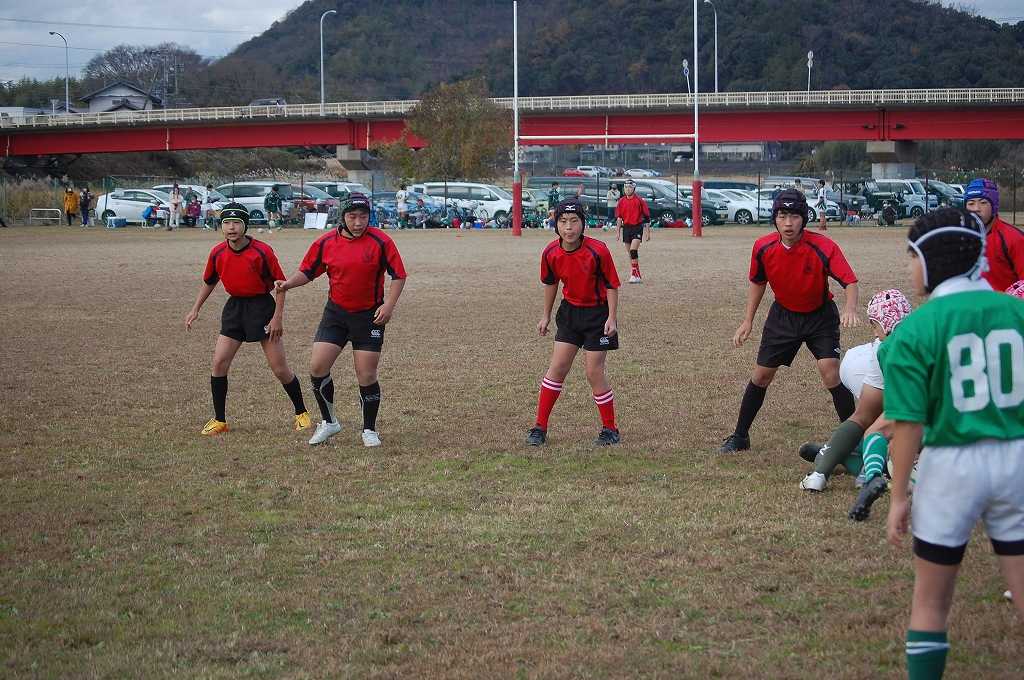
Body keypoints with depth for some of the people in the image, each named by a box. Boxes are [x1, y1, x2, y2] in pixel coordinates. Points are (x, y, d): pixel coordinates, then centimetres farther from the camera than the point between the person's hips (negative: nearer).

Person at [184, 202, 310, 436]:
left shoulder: (262, 251, -16)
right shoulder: (217, 253, -3)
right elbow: (209, 282, 16)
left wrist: (278, 317, -13)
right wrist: (195, 309, 13)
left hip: (262, 306, -4)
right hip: (234, 306, 4)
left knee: (280, 368, -3)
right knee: (219, 362, -5)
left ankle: (301, 413, 17)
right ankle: (219, 421, 6)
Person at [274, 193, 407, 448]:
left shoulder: (380, 242, -10)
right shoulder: (325, 243, -2)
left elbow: (398, 275, -3)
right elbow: (307, 272, 8)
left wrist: (389, 305, -14)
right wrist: (288, 283, -11)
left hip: (369, 315, -3)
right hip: (335, 313, 3)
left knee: (367, 376, -2)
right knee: (317, 367, -6)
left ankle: (369, 429, 17)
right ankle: (329, 422, 13)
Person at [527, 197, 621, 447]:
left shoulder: (598, 251, -23)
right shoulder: (551, 253, -10)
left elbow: (612, 285, -11)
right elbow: (550, 283, 10)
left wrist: (611, 318, -16)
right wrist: (546, 315, 16)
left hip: (597, 312, -4)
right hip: (570, 311, 4)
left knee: (594, 373, -5)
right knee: (557, 368, 1)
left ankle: (610, 430, 10)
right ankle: (539, 427, 7)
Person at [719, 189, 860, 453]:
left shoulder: (823, 247, -27)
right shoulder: (763, 248, -16)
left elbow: (850, 281, -32)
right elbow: (757, 282, 4)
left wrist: (850, 308, -52)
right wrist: (747, 321, 2)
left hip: (820, 316, -3)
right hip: (783, 315, 3)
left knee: (830, 370, -20)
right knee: (761, 375, 6)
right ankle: (739, 437, 22)